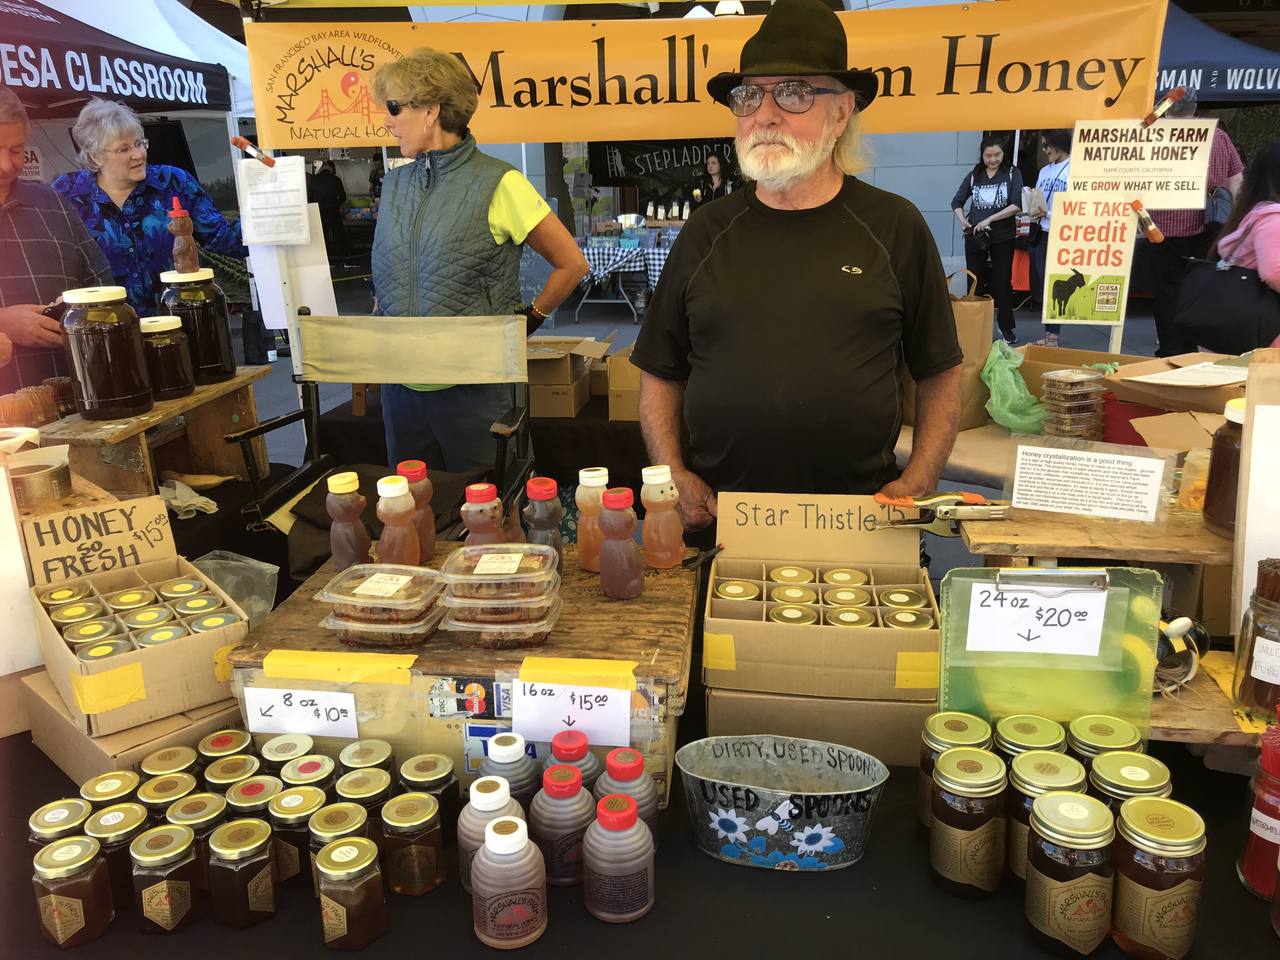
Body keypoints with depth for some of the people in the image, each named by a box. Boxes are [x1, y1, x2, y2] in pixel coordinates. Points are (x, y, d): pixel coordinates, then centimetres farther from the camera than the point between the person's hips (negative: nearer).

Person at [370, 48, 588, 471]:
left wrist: (526, 320, -2)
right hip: (400, 386, 6)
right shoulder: (394, 183, 10)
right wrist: (381, 316, 12)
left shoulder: (498, 184, -9)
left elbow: (572, 263, -5)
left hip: (473, 387, -6)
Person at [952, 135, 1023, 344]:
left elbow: (1017, 204, -11)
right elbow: (957, 202, 11)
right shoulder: (974, 175, 5)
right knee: (976, 282, 5)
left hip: (1003, 237, -1)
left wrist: (989, 219, -18)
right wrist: (963, 222, -7)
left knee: (1002, 282, 6)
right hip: (975, 237, 1)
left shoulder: (1012, 173, -1)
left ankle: (1006, 327, 17)